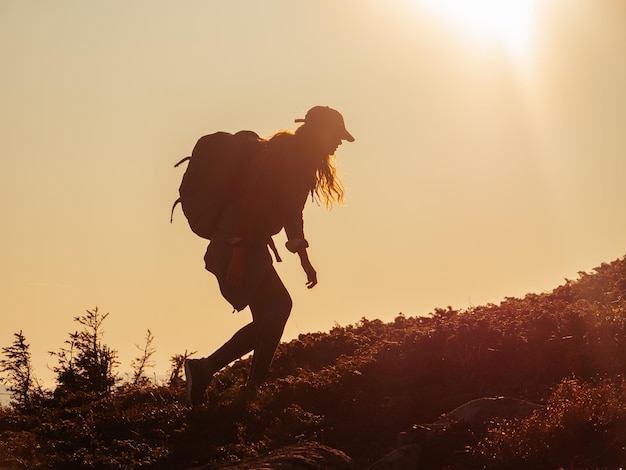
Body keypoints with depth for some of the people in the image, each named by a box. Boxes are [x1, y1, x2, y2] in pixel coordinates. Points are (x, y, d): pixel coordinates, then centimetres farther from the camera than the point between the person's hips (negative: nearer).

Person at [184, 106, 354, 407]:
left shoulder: (302, 164, 16)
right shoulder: (279, 153, -14)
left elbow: (291, 213, 25)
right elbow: (250, 202, -22)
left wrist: (304, 260, 24)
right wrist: (239, 254, -27)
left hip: (252, 247, 10)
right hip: (237, 247, -10)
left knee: (267, 322, 7)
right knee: (278, 305, -19)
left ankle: (203, 370, 15)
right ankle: (255, 386, -16)